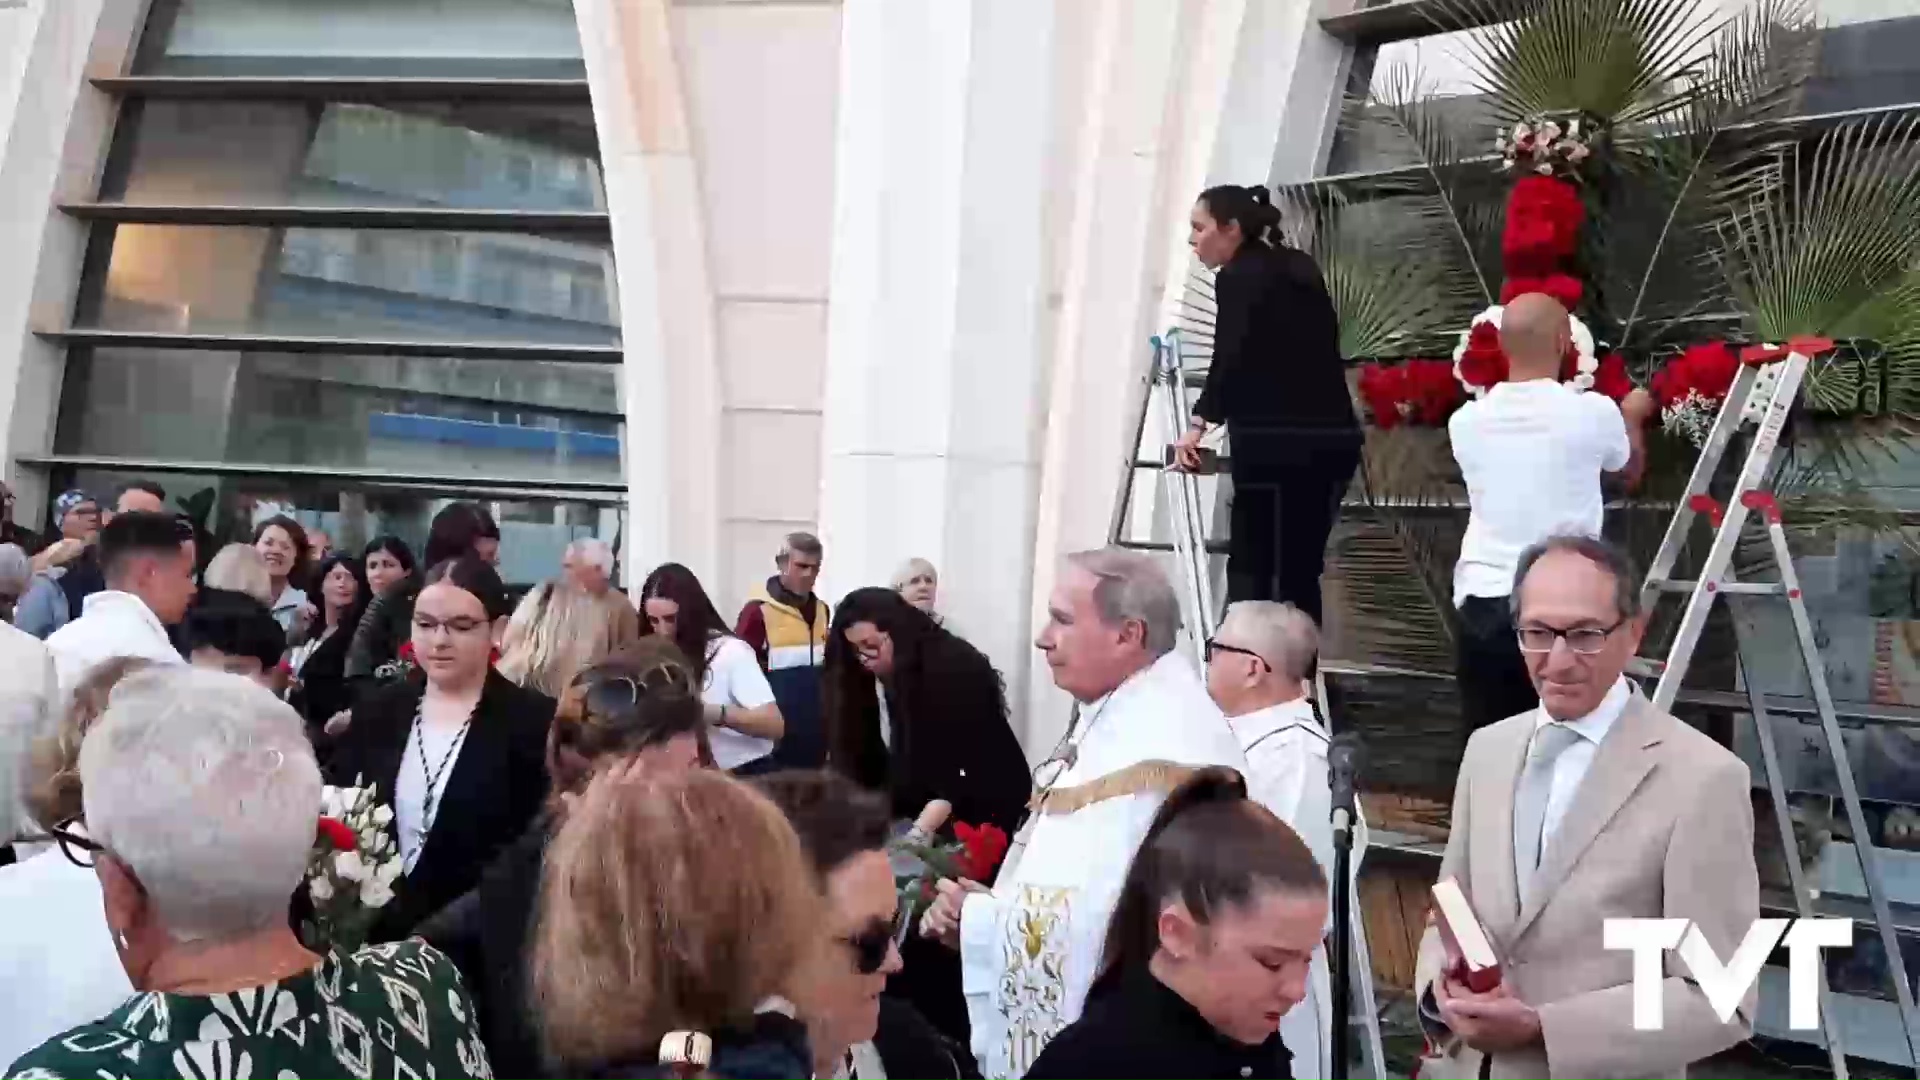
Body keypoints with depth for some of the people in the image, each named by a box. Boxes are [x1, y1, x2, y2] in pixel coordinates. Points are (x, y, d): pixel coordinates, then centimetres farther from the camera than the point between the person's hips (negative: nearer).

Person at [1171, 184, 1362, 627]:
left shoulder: (1237, 277, -5)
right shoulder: (1300, 268, 18)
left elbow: (1232, 357, -20)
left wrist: (1200, 422, -29)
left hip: (1278, 442, -7)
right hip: (1332, 436, 7)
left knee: (1251, 568, -4)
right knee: (1301, 569, 10)